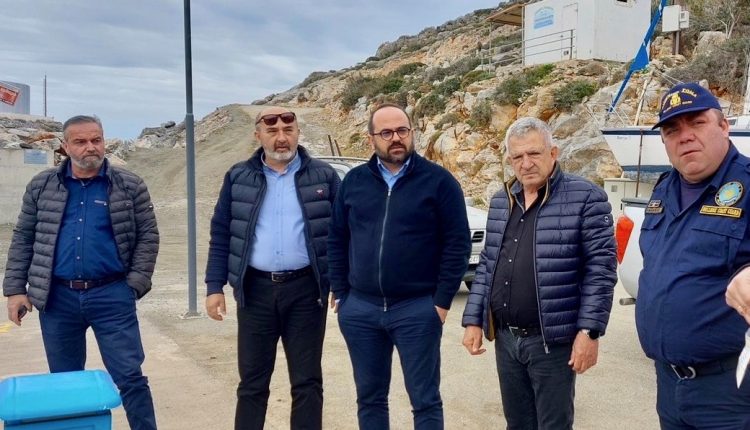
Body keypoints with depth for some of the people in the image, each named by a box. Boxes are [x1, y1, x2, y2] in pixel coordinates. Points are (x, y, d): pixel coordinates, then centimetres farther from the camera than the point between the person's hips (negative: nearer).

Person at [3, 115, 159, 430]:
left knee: (129, 377, -1)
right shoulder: (42, 186, 6)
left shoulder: (130, 186, 0)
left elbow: (148, 236, 2)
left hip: (112, 296, -2)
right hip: (57, 298, 3)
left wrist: (136, 284, -6)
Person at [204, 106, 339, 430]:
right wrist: (214, 286, 1)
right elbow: (221, 234, 8)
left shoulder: (323, 176, 3)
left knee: (307, 381, 7)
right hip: (255, 290, 1)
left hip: (305, 290, -1)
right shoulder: (238, 177, 7)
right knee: (252, 381, 10)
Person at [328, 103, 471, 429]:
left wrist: (442, 302, -9)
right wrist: (340, 293, 5)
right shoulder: (354, 181, 7)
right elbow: (337, 240, 10)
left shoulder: (438, 181, -4)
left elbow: (457, 244, -6)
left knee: (425, 400, 6)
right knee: (369, 398, 15)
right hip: (360, 309, 4)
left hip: (417, 309, -3)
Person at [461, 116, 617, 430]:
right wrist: (473, 320, 8)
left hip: (552, 340, -6)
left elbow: (601, 268, -12)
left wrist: (589, 330, -17)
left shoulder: (585, 197, -9)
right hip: (504, 338, 6)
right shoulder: (500, 202, 10)